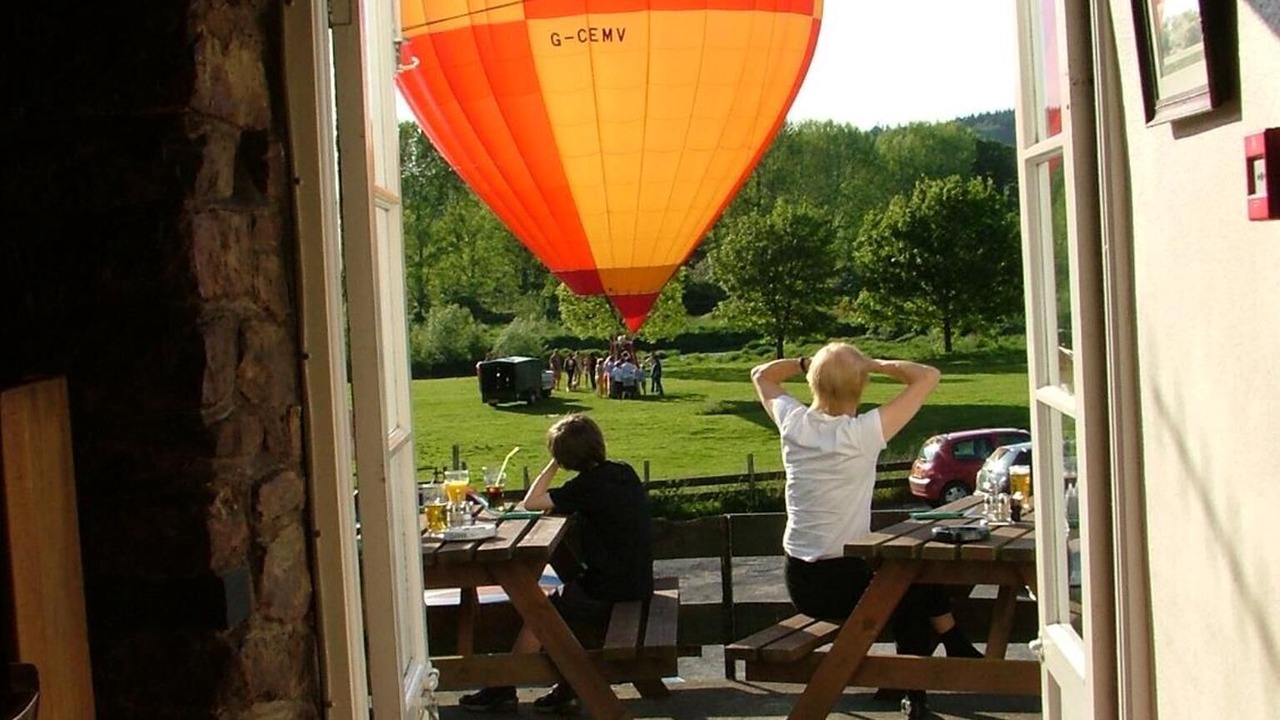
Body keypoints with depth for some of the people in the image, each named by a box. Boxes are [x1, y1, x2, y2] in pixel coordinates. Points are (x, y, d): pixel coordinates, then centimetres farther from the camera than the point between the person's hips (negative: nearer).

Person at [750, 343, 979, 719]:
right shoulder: (863, 433, -20)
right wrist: (873, 364, -7)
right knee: (920, 580, 24)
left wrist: (809, 362, 5)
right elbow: (929, 376, -14)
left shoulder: (793, 424, -5)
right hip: (842, 582, -6)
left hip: (797, 581, 6)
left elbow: (761, 374, 17)